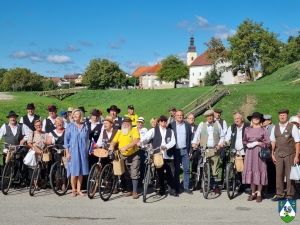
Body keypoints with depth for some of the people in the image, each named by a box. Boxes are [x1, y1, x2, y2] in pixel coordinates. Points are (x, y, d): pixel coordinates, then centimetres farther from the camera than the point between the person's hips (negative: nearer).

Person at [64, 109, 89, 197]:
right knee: (74, 172, -1)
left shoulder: (85, 126, 7)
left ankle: (79, 190, 15)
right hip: (73, 151, -2)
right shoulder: (70, 126, 1)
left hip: (83, 152, 2)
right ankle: (73, 190, 11)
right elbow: (66, 140, 0)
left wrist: (87, 150, 11)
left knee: (81, 172, 5)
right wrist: (67, 152, -5)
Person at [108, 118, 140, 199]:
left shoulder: (134, 131, -6)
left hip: (133, 155, -5)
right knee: (126, 175, 11)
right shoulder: (119, 132, 11)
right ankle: (129, 190, 22)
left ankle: (135, 191, -2)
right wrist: (111, 146, -14)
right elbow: (114, 141, 10)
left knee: (134, 173, -8)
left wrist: (126, 147, -31)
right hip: (123, 156, 5)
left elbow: (136, 141, -21)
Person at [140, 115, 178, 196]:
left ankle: (172, 190, 10)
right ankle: (162, 189, 20)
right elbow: (146, 137, -8)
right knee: (160, 173, 6)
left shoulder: (170, 131, 10)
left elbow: (173, 141, -1)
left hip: (169, 156, 1)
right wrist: (140, 142, -29)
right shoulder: (154, 130, 6)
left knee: (171, 173, 0)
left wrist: (166, 146, -20)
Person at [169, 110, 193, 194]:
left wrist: (190, 150, 1)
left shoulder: (187, 125, 7)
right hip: (175, 151, -1)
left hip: (185, 150, 2)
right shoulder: (171, 125, 1)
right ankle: (176, 188, 12)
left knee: (186, 170, 3)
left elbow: (190, 138, 6)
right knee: (176, 170, 4)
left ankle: (186, 187, 11)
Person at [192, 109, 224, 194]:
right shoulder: (202, 124, 8)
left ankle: (215, 186, 11)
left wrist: (220, 144, 0)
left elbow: (222, 136, 14)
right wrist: (194, 143, -12)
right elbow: (197, 135, 3)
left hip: (215, 150, 1)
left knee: (215, 169, 2)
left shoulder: (217, 124, 10)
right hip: (204, 150, -1)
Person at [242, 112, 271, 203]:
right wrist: (247, 145, -4)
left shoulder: (263, 130, 1)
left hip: (259, 152, -3)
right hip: (249, 152, 3)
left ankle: (259, 194, 8)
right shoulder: (247, 129, 10)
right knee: (250, 171, 3)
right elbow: (244, 141, 16)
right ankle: (253, 193, 14)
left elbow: (267, 143, -1)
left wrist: (257, 143, -11)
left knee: (259, 172, -3)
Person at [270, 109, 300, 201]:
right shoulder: (275, 128, 10)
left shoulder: (292, 127, 0)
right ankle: (280, 194, 10)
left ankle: (289, 195, 9)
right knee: (279, 175, 2)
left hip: (290, 154, -3)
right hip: (278, 154, 3)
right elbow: (273, 142, 15)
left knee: (290, 175, 0)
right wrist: (272, 154, 9)